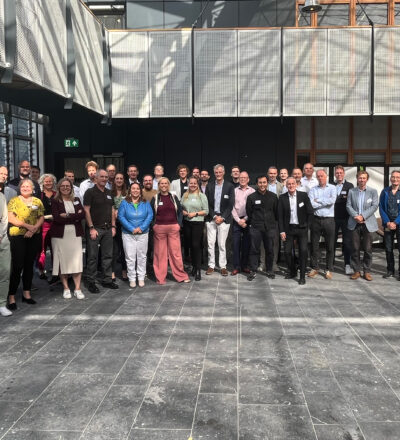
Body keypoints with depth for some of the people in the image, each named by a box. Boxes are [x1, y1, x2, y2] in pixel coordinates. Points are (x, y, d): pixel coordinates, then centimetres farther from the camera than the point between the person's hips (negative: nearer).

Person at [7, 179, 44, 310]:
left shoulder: (37, 201, 11)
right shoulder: (14, 201, 1)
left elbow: (41, 218, 5)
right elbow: (10, 218, -9)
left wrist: (33, 229, -12)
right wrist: (27, 226, -14)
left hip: (34, 237, 4)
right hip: (18, 237, -4)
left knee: (29, 265, 10)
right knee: (17, 266, -7)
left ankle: (26, 294, 20)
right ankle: (11, 297, -1)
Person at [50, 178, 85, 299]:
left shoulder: (76, 200, 13)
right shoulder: (55, 201, 2)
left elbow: (83, 215, 0)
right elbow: (56, 218, -11)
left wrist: (68, 216, -12)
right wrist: (75, 217, -10)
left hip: (75, 235, 2)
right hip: (60, 235, -2)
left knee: (77, 261, -1)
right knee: (63, 261, 1)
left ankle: (77, 289, 5)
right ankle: (66, 288, 13)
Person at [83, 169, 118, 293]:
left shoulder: (109, 193, 14)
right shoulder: (90, 192, -5)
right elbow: (86, 211, -10)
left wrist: (113, 226, 9)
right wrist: (91, 228, -15)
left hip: (108, 229, 6)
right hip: (95, 229, -6)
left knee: (108, 256, 10)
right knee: (92, 257, -1)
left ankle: (107, 280, 20)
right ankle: (91, 282, 7)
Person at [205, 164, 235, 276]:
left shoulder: (230, 186, 1)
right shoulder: (209, 186, 7)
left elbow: (231, 204, -2)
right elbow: (207, 203, 4)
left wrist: (222, 217, -9)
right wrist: (214, 216, -7)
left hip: (224, 219, -2)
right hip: (211, 218, 2)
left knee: (222, 244, 0)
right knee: (210, 243, 3)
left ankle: (223, 266, 9)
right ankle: (211, 265, 13)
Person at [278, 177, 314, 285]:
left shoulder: (303, 195, -2)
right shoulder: (282, 198, 0)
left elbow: (310, 212, 2)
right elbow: (280, 216, 1)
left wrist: (307, 225, -1)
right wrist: (282, 231, -3)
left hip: (302, 228, -1)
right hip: (288, 228, 1)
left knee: (303, 251, -6)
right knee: (287, 251, 3)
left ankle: (302, 276, 6)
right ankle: (292, 272, 26)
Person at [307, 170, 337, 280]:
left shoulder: (332, 188, 5)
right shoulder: (313, 190, 8)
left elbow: (332, 200, -12)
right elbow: (311, 204, -7)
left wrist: (318, 200, -7)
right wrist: (326, 202, -7)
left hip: (329, 220, -1)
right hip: (316, 220, 1)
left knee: (330, 246, 3)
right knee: (314, 245, 6)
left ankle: (328, 270, 14)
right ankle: (314, 268, 17)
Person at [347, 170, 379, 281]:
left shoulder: (373, 191, 6)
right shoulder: (351, 191, 10)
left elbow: (374, 206, -3)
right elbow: (348, 205, 3)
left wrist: (363, 216, -14)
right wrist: (355, 216, -13)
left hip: (368, 224, -1)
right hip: (354, 224, 1)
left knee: (368, 249, 2)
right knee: (355, 249, 3)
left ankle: (367, 271, 11)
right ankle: (357, 271, 12)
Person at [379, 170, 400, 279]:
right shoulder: (385, 192, 7)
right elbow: (381, 208, 4)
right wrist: (387, 222, -6)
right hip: (388, 224, 2)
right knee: (388, 248, 6)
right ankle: (390, 270, 16)